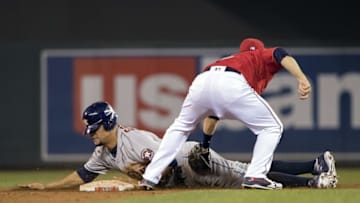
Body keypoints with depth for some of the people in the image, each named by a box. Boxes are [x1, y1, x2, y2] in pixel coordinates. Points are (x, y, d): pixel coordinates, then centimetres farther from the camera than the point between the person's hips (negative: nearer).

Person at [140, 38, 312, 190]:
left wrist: (205, 144, 55)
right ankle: (255, 176, -1)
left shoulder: (228, 60, 45)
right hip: (232, 85, -6)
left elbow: (213, 114, 48)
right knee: (272, 128, 13)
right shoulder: (263, 56, 33)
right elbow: (282, 56, 6)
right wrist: (302, 80, -7)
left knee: (181, 126, 31)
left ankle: (150, 177, 24)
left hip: (201, 82, 6)